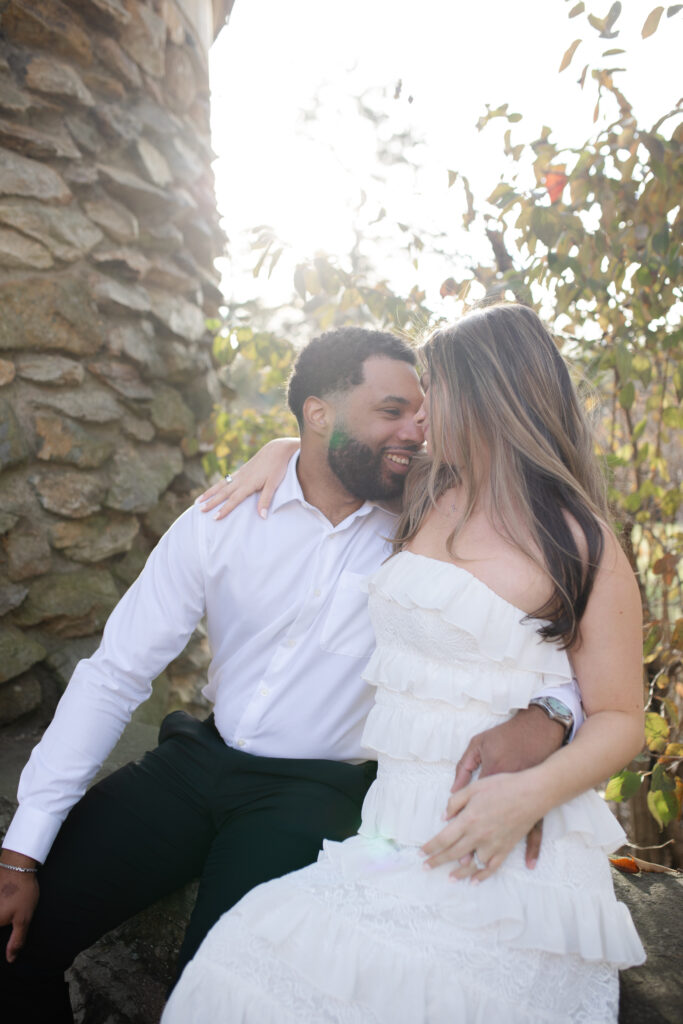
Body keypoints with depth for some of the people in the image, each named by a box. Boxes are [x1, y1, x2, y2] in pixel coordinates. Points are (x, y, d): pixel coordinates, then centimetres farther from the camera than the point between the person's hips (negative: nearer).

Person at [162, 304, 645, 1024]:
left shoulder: (581, 543, -6)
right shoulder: (423, 499, 11)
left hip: (507, 854, -4)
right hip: (396, 825, 5)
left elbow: (620, 721, -5)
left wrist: (531, 793, -22)